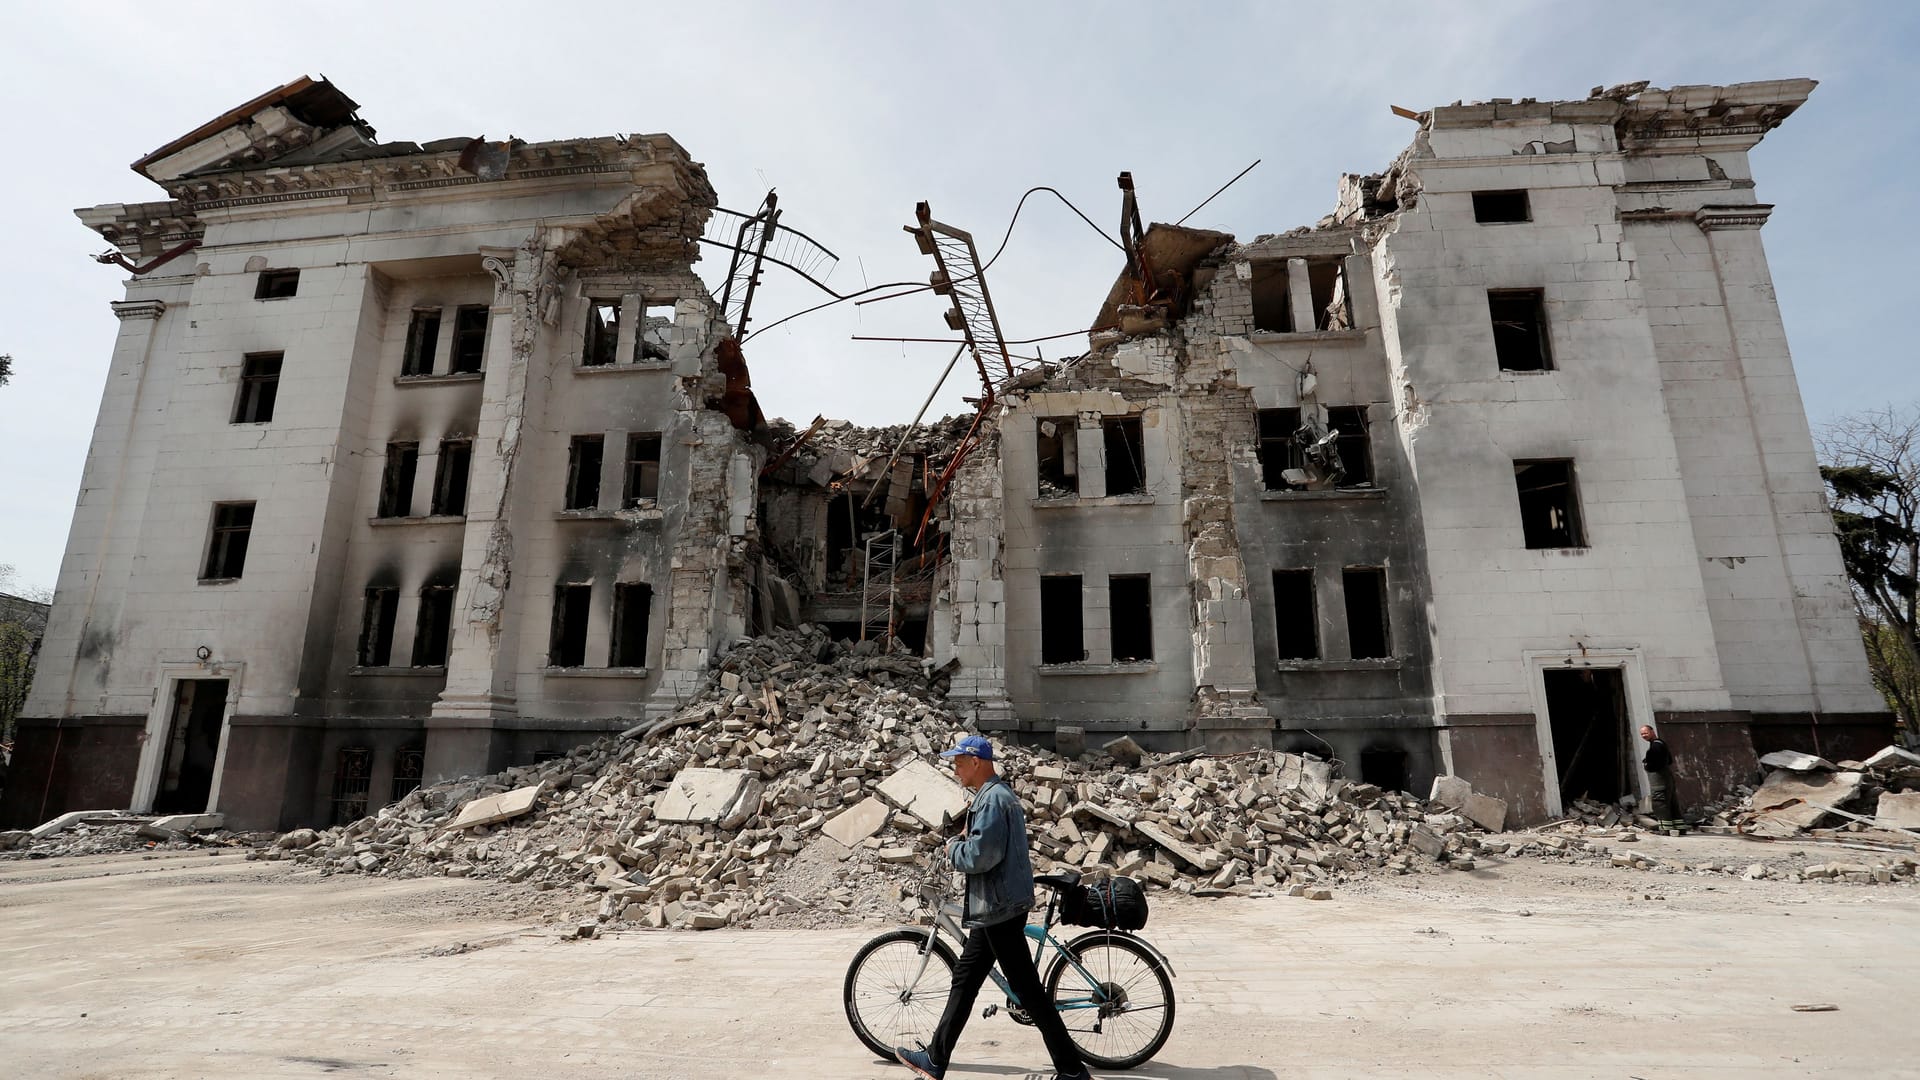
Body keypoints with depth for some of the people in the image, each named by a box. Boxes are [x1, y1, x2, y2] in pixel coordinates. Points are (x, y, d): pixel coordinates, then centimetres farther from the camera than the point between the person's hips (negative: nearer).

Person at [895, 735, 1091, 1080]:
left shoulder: (992, 799, -20)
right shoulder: (1000, 794, 14)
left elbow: (980, 855, -27)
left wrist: (952, 847, -9)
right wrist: (961, 844, 11)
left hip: (999, 908, -11)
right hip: (995, 907, 11)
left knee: (1027, 989, -1)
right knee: (964, 980, 16)